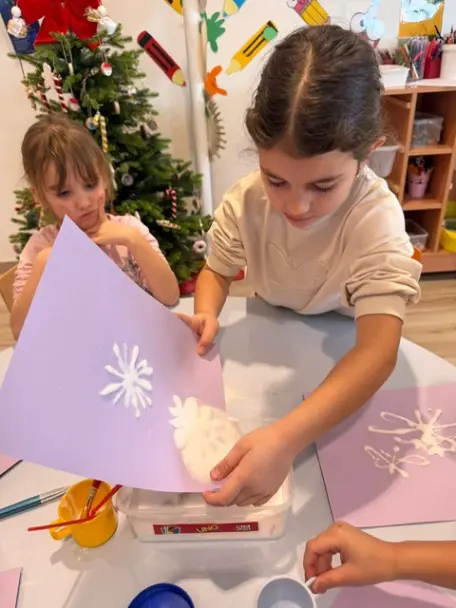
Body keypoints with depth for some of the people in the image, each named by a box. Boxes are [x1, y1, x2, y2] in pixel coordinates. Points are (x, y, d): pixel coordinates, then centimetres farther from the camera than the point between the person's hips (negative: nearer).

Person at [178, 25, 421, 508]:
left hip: (343, 368, -2)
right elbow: (217, 270, -3)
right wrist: (206, 315, -25)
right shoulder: (245, 201, -20)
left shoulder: (376, 217, -30)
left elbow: (378, 351, -40)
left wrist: (285, 438, -52)